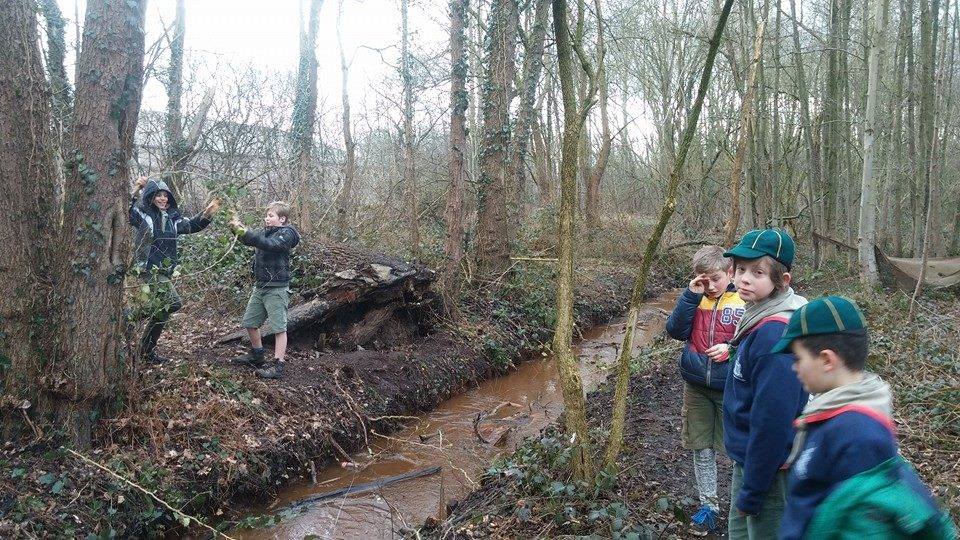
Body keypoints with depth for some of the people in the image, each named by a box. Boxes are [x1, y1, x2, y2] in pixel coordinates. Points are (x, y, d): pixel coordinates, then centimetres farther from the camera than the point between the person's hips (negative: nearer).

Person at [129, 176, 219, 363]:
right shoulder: (142, 214, -4)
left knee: (162, 311, 10)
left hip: (165, 272, 7)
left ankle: (147, 350, 23)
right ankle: (134, 315, -4)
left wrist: (206, 214, 4)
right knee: (174, 303, -23)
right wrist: (135, 190, -29)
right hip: (149, 269, -7)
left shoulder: (171, 217, 13)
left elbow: (191, 225, 20)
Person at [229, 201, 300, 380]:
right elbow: (249, 239, 0)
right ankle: (257, 356, 34)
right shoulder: (265, 231, 12)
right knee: (249, 322, 17)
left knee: (279, 327, -5)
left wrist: (245, 233, -31)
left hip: (277, 289, -9)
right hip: (260, 286, 9)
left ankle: (278, 365, -2)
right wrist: (238, 229, -19)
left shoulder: (286, 234, -11)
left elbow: (269, 244, -28)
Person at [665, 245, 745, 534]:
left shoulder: (743, 303, -9)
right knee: (702, 448, 12)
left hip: (729, 389, -3)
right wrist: (691, 295, -16)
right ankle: (708, 504, 25)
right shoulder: (694, 300, 1)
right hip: (696, 387, 4)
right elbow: (675, 330, -10)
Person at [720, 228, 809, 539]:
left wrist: (752, 492, -19)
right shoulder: (758, 320, 1)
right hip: (745, 458, 9)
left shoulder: (775, 333, -27)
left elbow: (772, 420, -26)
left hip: (768, 469, -9)